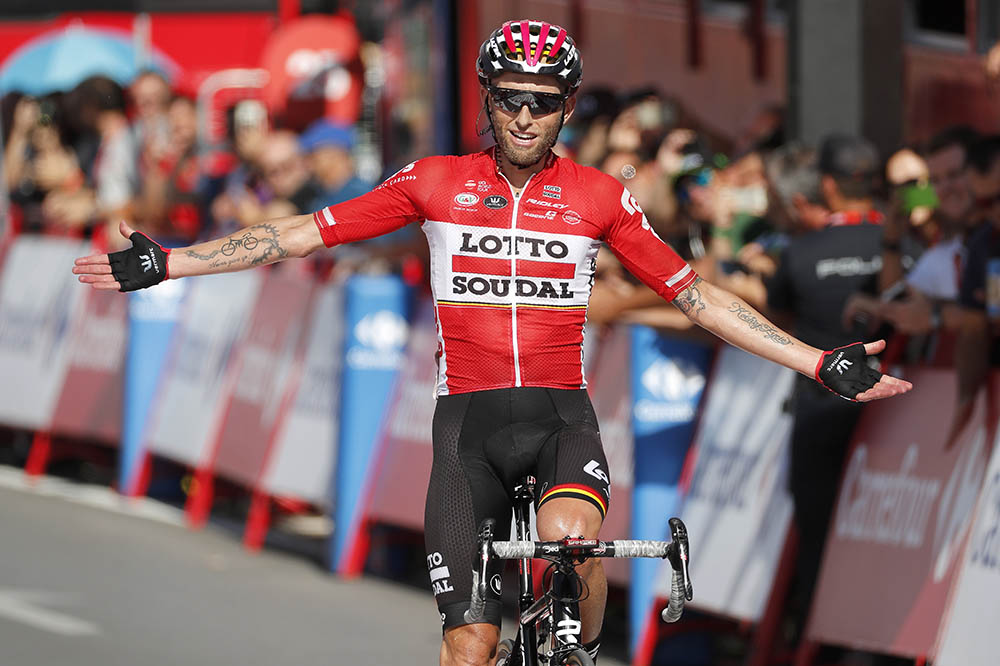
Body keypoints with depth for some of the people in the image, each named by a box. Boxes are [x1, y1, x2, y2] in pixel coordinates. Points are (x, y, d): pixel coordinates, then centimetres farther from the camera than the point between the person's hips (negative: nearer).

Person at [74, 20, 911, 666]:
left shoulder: (599, 197, 2)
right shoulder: (435, 183, 3)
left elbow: (697, 295, 4)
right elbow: (304, 234, 4)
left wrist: (824, 365, -1)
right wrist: (164, 265, -1)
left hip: (560, 410, -1)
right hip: (470, 417, 1)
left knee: (571, 536, -33)